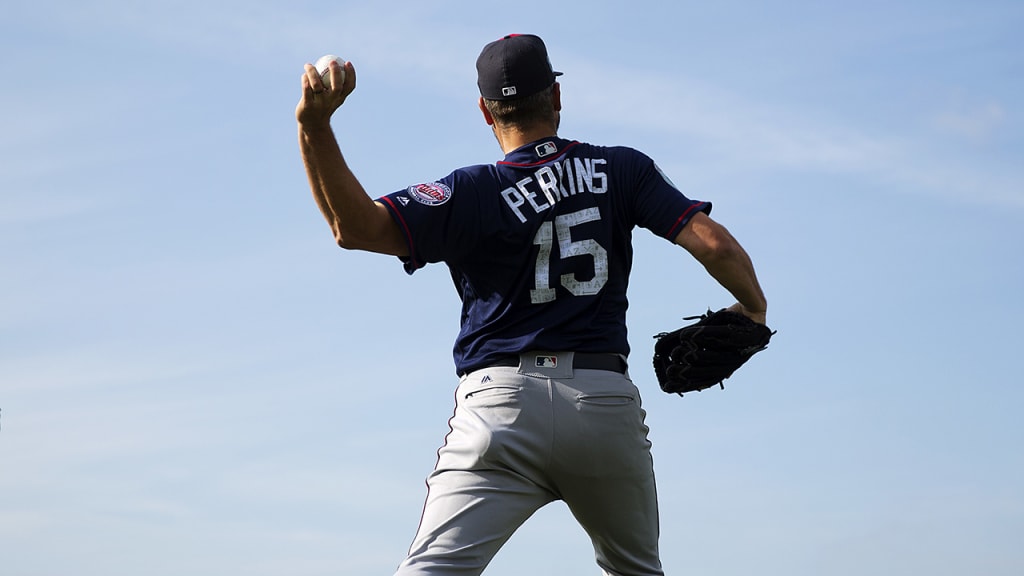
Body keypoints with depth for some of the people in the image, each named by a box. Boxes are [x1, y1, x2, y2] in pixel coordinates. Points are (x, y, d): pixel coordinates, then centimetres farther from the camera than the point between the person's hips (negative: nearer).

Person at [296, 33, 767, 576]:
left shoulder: (471, 193, 0)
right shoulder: (622, 170, 7)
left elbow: (356, 227, -11)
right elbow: (714, 244, 1)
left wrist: (315, 127, -16)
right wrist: (753, 307, 19)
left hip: (504, 403, -3)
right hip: (607, 399, 3)